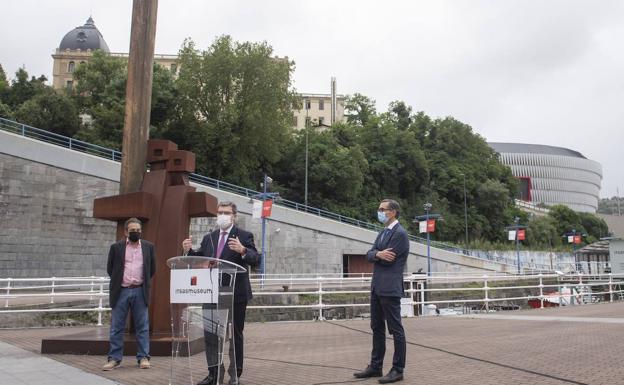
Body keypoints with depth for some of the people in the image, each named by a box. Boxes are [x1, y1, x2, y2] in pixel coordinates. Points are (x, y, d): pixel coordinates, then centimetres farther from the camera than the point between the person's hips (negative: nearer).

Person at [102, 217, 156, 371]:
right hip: (121, 291, -1)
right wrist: (118, 281, 11)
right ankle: (114, 358, 9)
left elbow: (152, 268, 14)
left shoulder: (148, 246, 7)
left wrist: (144, 282, 11)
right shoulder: (116, 247, 2)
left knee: (142, 326, 2)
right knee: (117, 327, 3)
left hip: (140, 291, 1)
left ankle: (143, 357, 7)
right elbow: (110, 268, 10)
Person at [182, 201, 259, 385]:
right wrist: (189, 251, -7)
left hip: (236, 294, -5)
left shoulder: (244, 236, -4)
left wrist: (242, 250, -35)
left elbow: (255, 260, -16)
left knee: (235, 335, 6)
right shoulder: (209, 238, 12)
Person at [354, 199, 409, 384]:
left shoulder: (400, 234, -12)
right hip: (377, 287, 9)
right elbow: (369, 255, 7)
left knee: (395, 329, -2)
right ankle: (375, 366, 22)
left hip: (390, 288, -9)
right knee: (377, 328, 14)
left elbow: (388, 260, -18)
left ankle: (398, 370, 5)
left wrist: (376, 255, 1)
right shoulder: (383, 233, 16)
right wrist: (378, 254, -14)